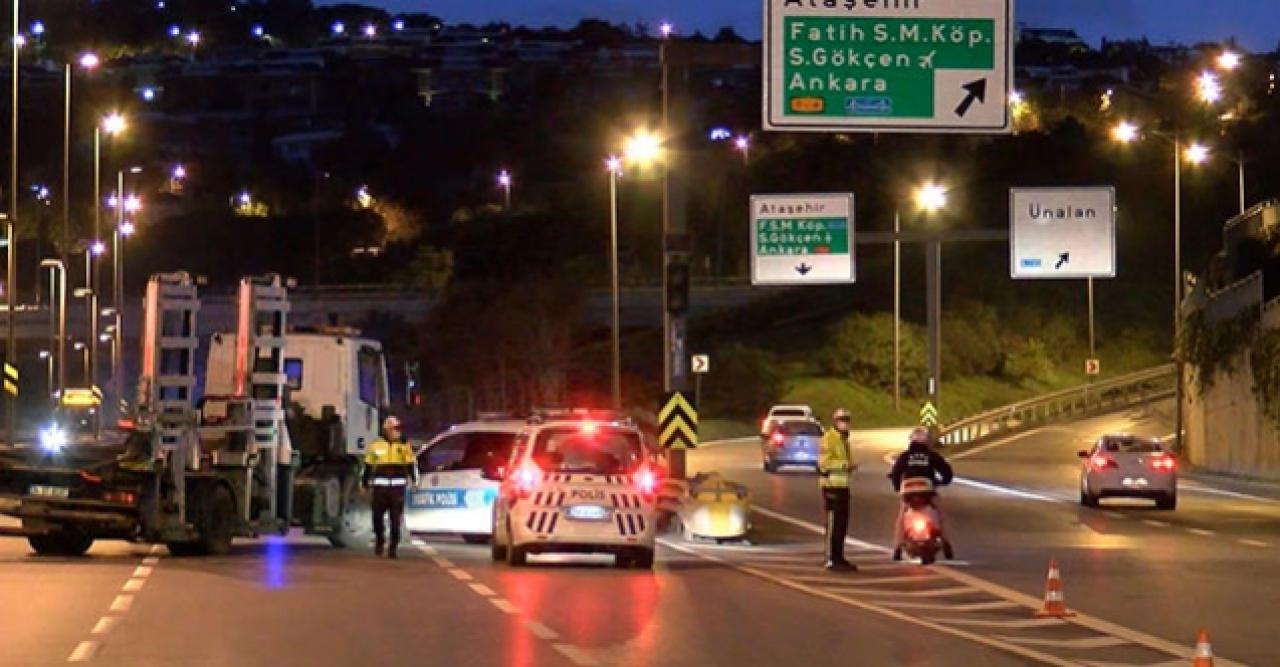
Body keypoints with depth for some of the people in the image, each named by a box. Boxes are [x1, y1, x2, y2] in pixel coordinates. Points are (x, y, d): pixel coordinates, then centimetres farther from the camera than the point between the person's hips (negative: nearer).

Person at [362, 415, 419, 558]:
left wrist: (414, 481, -2)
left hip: (398, 487, 0)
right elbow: (368, 466, 13)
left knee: (396, 519, -3)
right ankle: (379, 540, 24)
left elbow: (411, 464, 9)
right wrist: (365, 484, 12)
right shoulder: (376, 446, 8)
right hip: (380, 487, 0)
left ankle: (393, 547, 5)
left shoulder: (404, 445, 8)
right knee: (377, 516, -1)